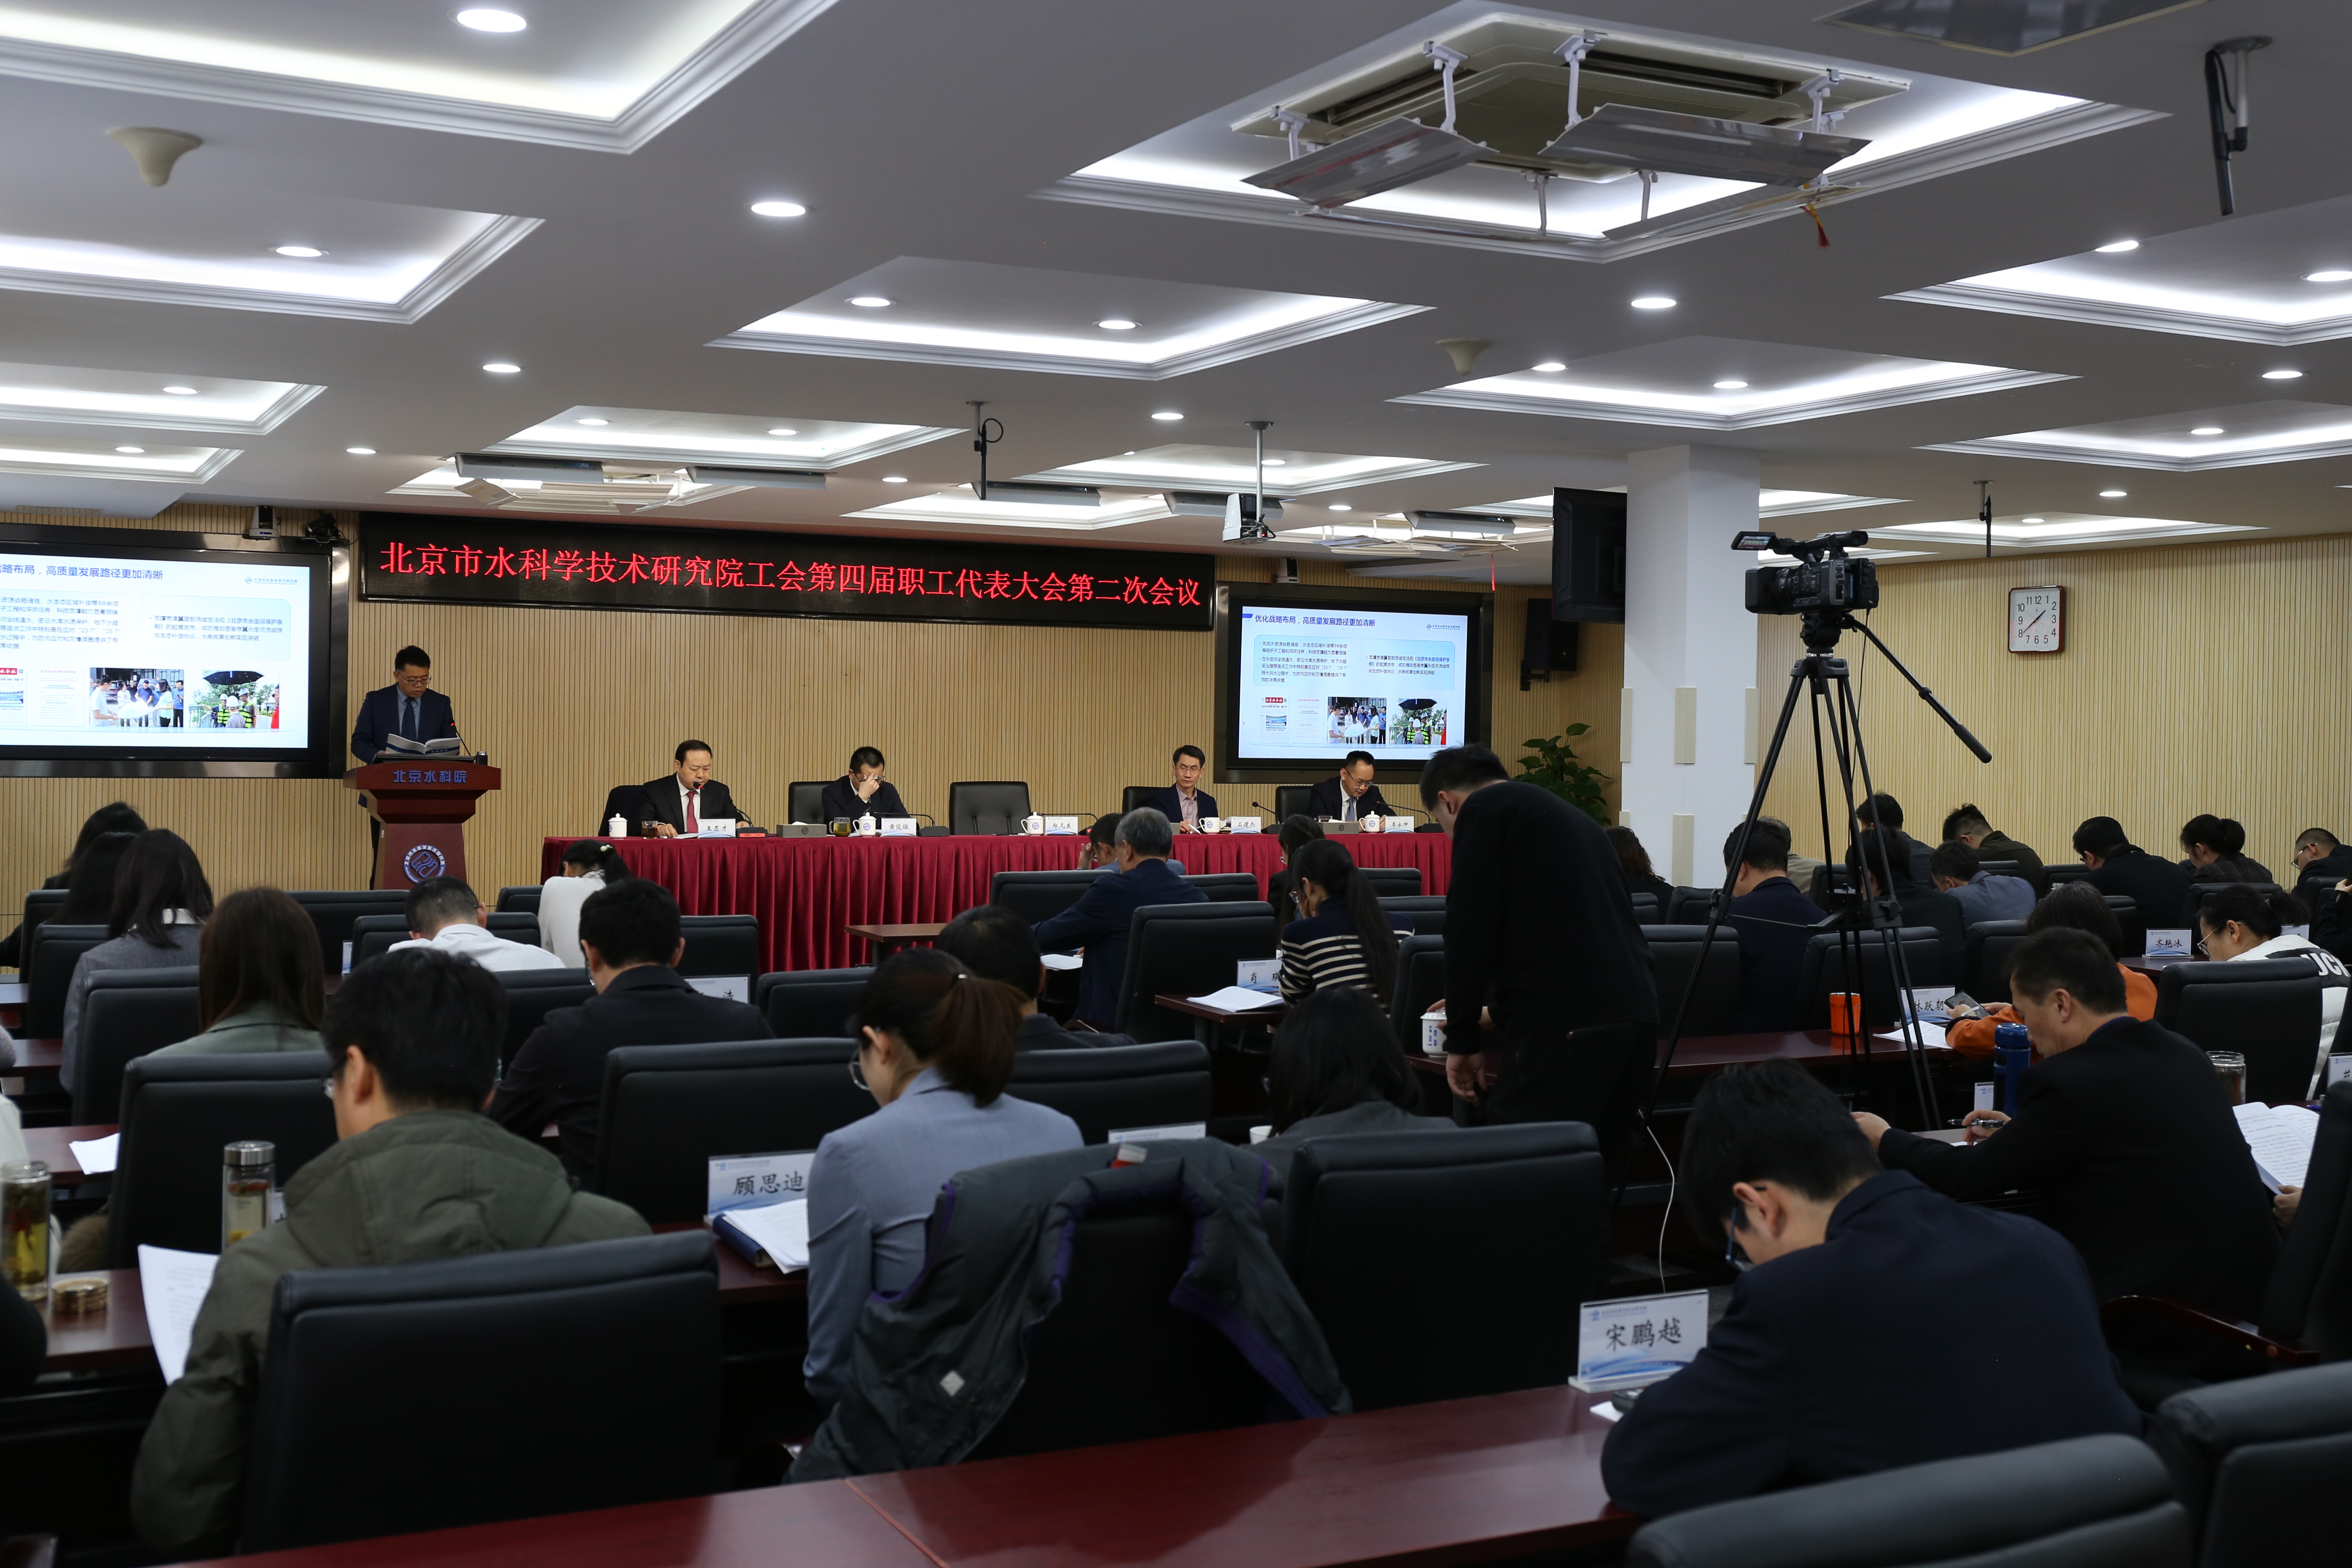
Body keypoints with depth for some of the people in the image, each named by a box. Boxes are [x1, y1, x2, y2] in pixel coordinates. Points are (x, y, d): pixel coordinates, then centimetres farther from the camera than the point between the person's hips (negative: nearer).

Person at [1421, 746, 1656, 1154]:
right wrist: (1498, 1012, 42)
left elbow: (1469, 932, -5)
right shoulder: (1576, 818, 27)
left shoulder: (1483, 809, 2)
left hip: (1564, 1028, -8)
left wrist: (1463, 1040, 4)